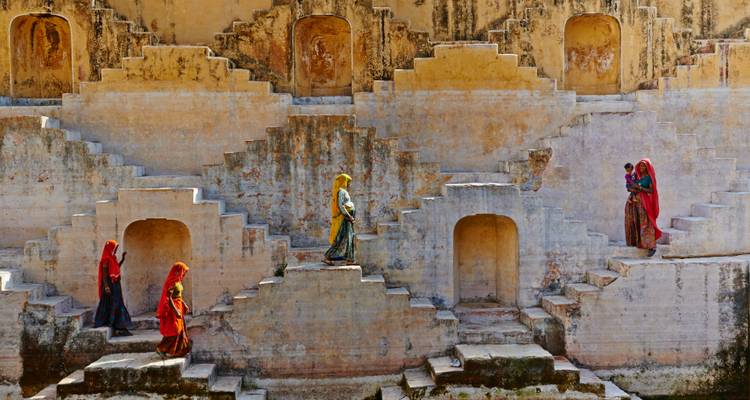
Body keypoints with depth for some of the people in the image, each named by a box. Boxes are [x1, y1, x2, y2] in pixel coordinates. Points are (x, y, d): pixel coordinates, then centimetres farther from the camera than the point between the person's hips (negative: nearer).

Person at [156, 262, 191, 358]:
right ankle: (161, 349, 6)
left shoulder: (178, 282, 9)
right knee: (173, 331, -4)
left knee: (180, 330, 14)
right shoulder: (172, 282, -20)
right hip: (173, 308, -10)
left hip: (178, 307, 10)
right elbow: (168, 298, -25)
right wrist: (175, 311, -26)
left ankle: (178, 351, 22)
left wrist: (184, 305, 19)